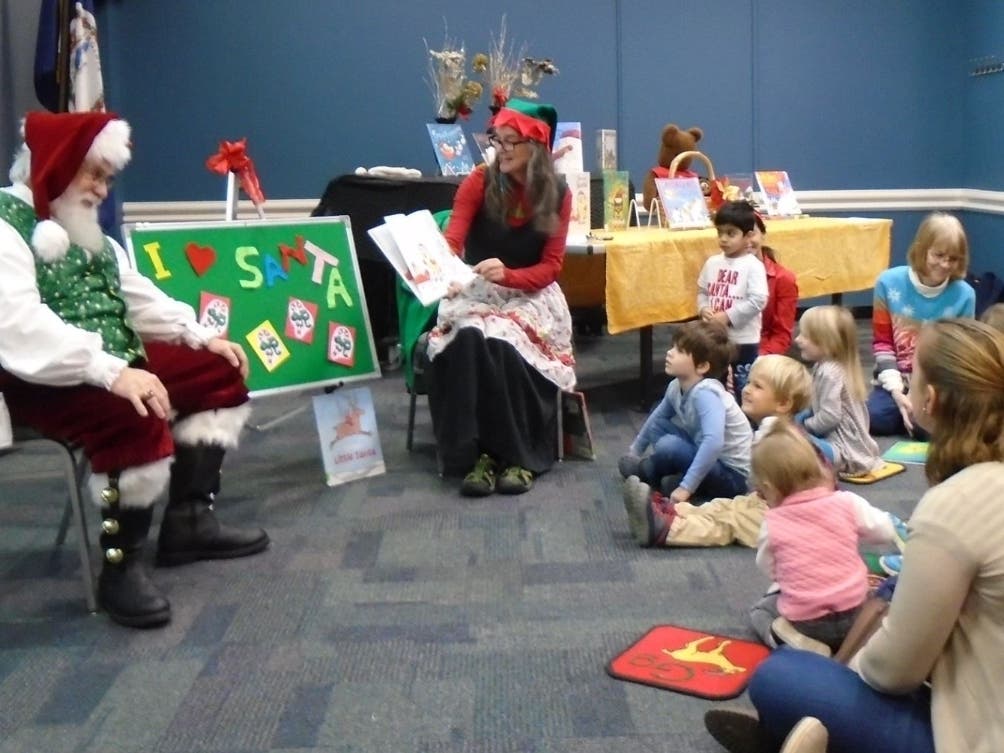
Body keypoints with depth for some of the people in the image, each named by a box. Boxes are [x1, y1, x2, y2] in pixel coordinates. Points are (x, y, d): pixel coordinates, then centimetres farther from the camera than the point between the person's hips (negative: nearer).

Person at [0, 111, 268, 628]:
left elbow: (135, 296, 23)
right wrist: (111, 373, -37)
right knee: (133, 422, -36)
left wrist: (201, 337, 10)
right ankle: (119, 568, -18)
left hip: (115, 362, 10)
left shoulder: (85, 232, 17)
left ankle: (188, 520, 6)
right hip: (43, 380, -10)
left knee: (218, 374, 7)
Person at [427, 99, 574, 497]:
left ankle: (522, 456, -20)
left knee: (506, 345, -33)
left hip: (531, 294, 0)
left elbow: (550, 267, -4)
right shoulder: (479, 182, -3)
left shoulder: (558, 195, -1)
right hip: (475, 291, 0)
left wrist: (508, 275, -24)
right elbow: (452, 239, -15)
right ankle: (480, 453, -25)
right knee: (468, 341, -34)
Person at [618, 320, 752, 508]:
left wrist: (686, 487, -41)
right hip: (706, 461, 8)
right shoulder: (676, 387, -4)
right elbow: (656, 417, 17)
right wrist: (634, 451, 24)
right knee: (657, 425, 7)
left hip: (732, 475, -8)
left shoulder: (705, 393, -30)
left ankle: (645, 471, 8)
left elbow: (714, 442, -44)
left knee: (668, 445, -23)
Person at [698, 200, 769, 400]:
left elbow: (758, 301, -19)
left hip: (743, 340, -6)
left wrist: (728, 316, -19)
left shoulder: (753, 266, -12)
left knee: (743, 388, 4)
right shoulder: (712, 263, 4)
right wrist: (703, 309, -8)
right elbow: (702, 292, 13)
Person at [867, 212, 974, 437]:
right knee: (874, 418, -26)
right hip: (898, 381, 1)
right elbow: (882, 341, -2)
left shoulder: (964, 294, -6)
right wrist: (896, 390, -13)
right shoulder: (889, 282, -5)